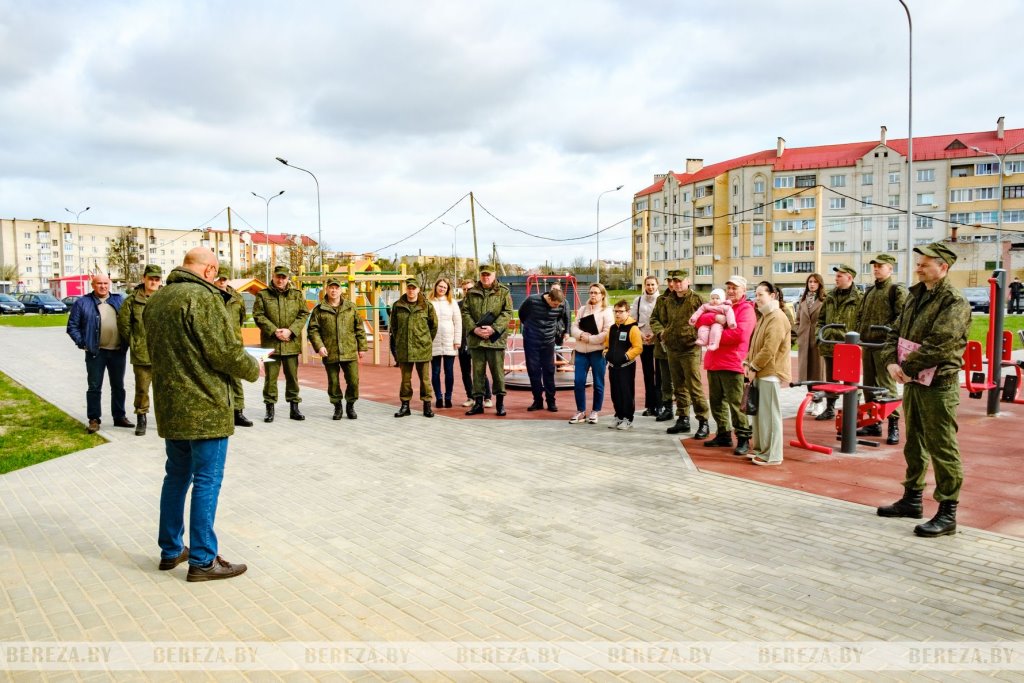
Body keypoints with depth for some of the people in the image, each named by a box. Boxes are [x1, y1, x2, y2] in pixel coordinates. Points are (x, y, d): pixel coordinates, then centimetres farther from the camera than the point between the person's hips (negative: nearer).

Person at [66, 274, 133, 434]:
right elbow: (72, 326, 2)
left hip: (118, 351, 3)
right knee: (94, 387, 2)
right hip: (96, 352, -3)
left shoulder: (119, 300, 9)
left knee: (118, 386, 12)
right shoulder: (83, 303, 1)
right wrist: (82, 343, -8)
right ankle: (94, 419, 10)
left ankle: (119, 417, 23)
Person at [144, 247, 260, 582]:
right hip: (205, 407, -8)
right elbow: (226, 351, -19)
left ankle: (171, 550, 29)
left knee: (176, 476, 19)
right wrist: (253, 369, -2)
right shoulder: (203, 297, -16)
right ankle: (202, 560, 6)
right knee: (207, 482, 0)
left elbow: (157, 351, 17)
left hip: (169, 405, 9)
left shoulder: (156, 300, 10)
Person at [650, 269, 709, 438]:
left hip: (690, 349, -6)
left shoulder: (696, 299, -8)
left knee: (695, 387, -7)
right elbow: (654, 318, 18)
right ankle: (683, 419, 24)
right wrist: (661, 332, 3)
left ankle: (703, 422, 2)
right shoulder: (666, 300, 7)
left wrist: (699, 335, -12)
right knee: (679, 386, 14)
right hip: (672, 349, 6)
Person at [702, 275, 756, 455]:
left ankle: (744, 439, 2)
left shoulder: (746, 309, -3)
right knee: (717, 402, 14)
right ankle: (723, 435, 25)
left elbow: (739, 333, -19)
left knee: (736, 404, -6)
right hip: (714, 363, 7)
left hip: (732, 364, -7)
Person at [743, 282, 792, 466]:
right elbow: (755, 344, 22)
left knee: (769, 414, -5)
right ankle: (760, 448, 26)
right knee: (758, 413, 15)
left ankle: (772, 455, 1)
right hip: (760, 373, 10)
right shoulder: (764, 317, 18)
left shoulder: (777, 319, -16)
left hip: (770, 373, -10)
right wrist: (748, 362, 8)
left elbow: (769, 349, -21)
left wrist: (754, 367, -14)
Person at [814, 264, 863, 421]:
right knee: (830, 379, 13)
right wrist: (819, 331, 8)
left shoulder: (858, 298, -6)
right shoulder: (830, 297, 13)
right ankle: (829, 409, 23)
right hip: (829, 345, 6)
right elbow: (821, 318, 21)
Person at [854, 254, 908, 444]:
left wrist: (889, 331, -21)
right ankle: (874, 423, 18)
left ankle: (894, 425, -2)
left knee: (886, 385, -9)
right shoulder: (870, 291, 20)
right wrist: (857, 333, 10)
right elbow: (860, 315, 24)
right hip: (867, 343, 7)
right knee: (869, 385, 9)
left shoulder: (898, 289, -2)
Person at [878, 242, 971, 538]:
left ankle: (947, 514, 5)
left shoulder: (955, 303, -13)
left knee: (942, 449, -3)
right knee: (914, 444, 18)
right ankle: (912, 499, 31)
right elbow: (896, 332, 12)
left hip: (938, 385, -9)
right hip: (912, 382, 9)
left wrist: (907, 368, -16)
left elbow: (938, 346, -23)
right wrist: (891, 362, -4)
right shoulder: (915, 295, 13)